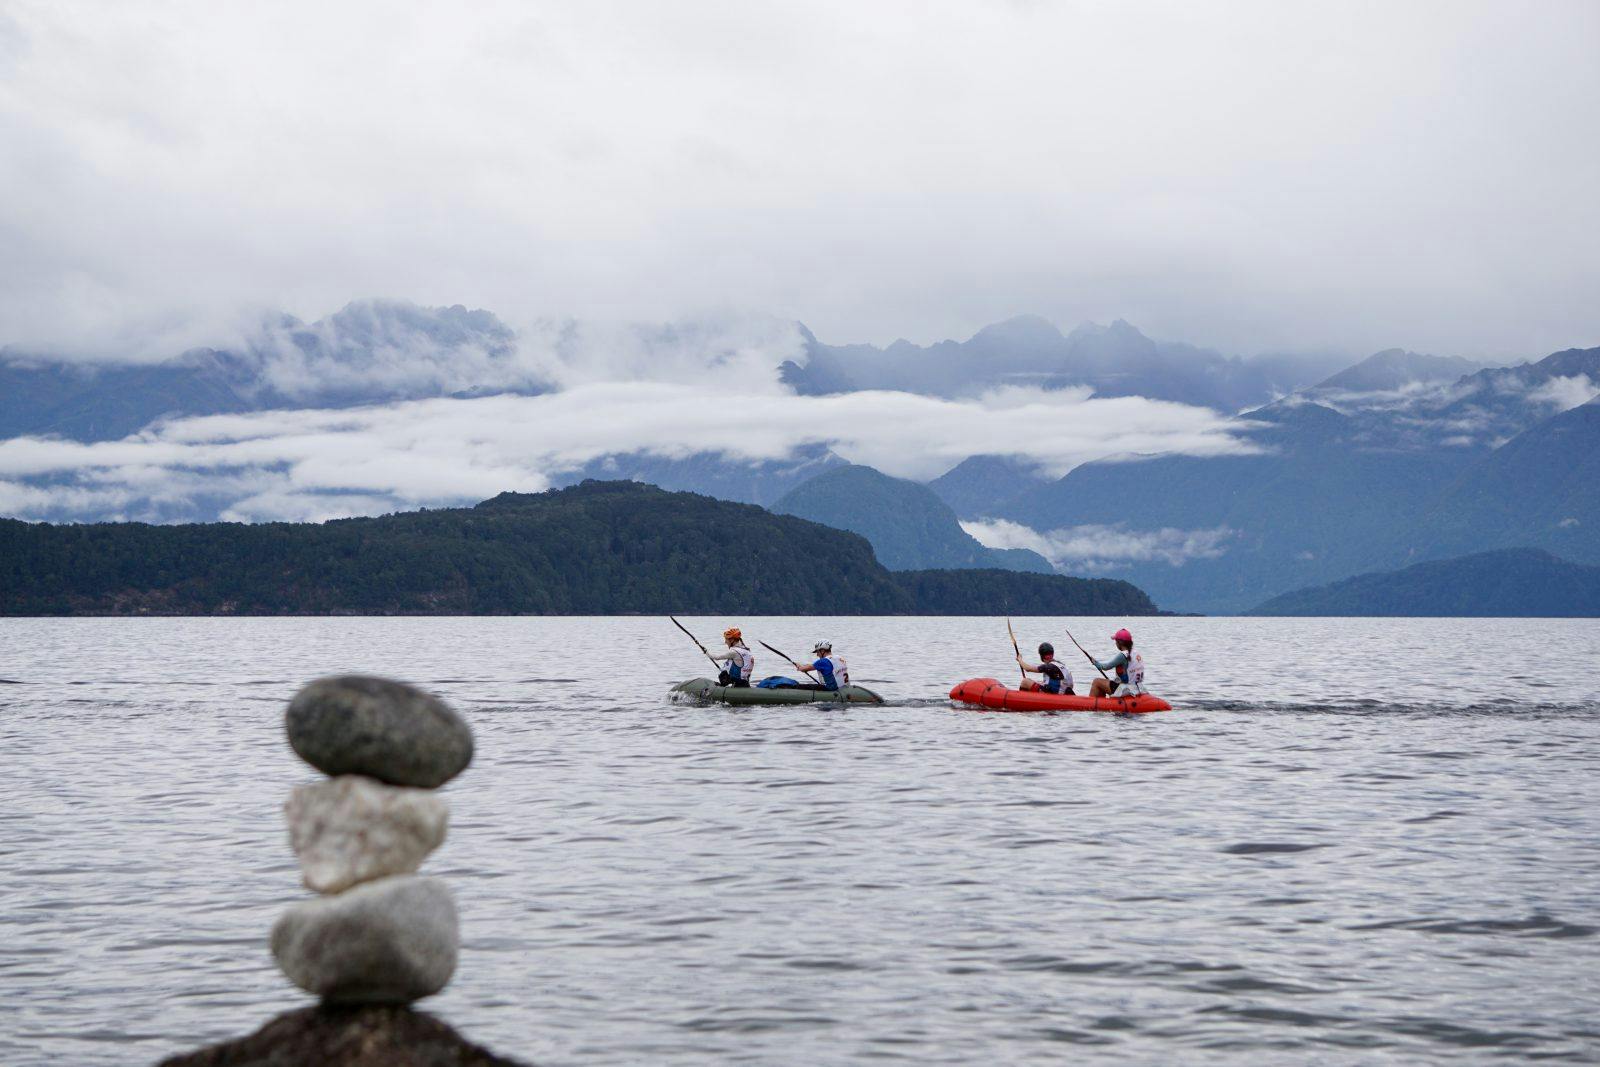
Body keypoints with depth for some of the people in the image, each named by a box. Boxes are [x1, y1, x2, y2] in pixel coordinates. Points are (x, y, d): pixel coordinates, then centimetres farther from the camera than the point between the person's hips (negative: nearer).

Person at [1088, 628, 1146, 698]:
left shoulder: (1122, 655, -18)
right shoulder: (1138, 655, 7)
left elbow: (1106, 666, -14)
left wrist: (1096, 662, 6)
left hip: (1126, 691, -9)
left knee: (1097, 682, 5)